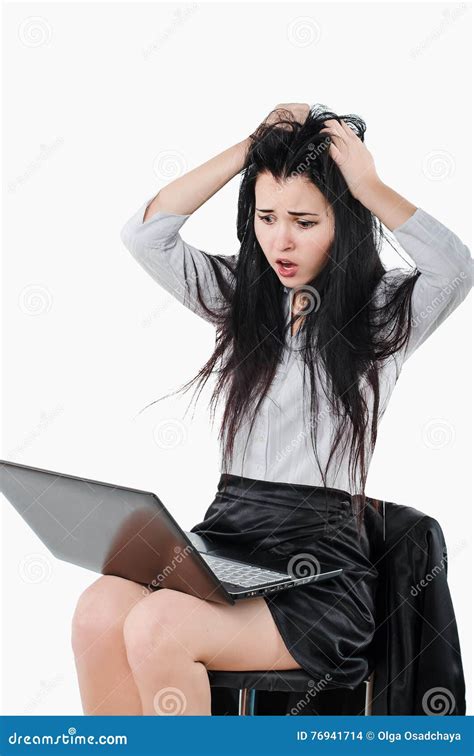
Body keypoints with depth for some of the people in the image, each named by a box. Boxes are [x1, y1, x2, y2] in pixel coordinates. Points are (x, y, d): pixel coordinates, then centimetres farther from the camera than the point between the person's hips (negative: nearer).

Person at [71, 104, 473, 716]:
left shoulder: (385, 311, 1)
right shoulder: (241, 296, 14)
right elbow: (144, 233, 2)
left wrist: (368, 187, -10)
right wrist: (252, 147, 2)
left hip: (321, 566, -4)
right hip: (223, 538, 4)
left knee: (158, 627, -29)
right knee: (100, 610, -26)